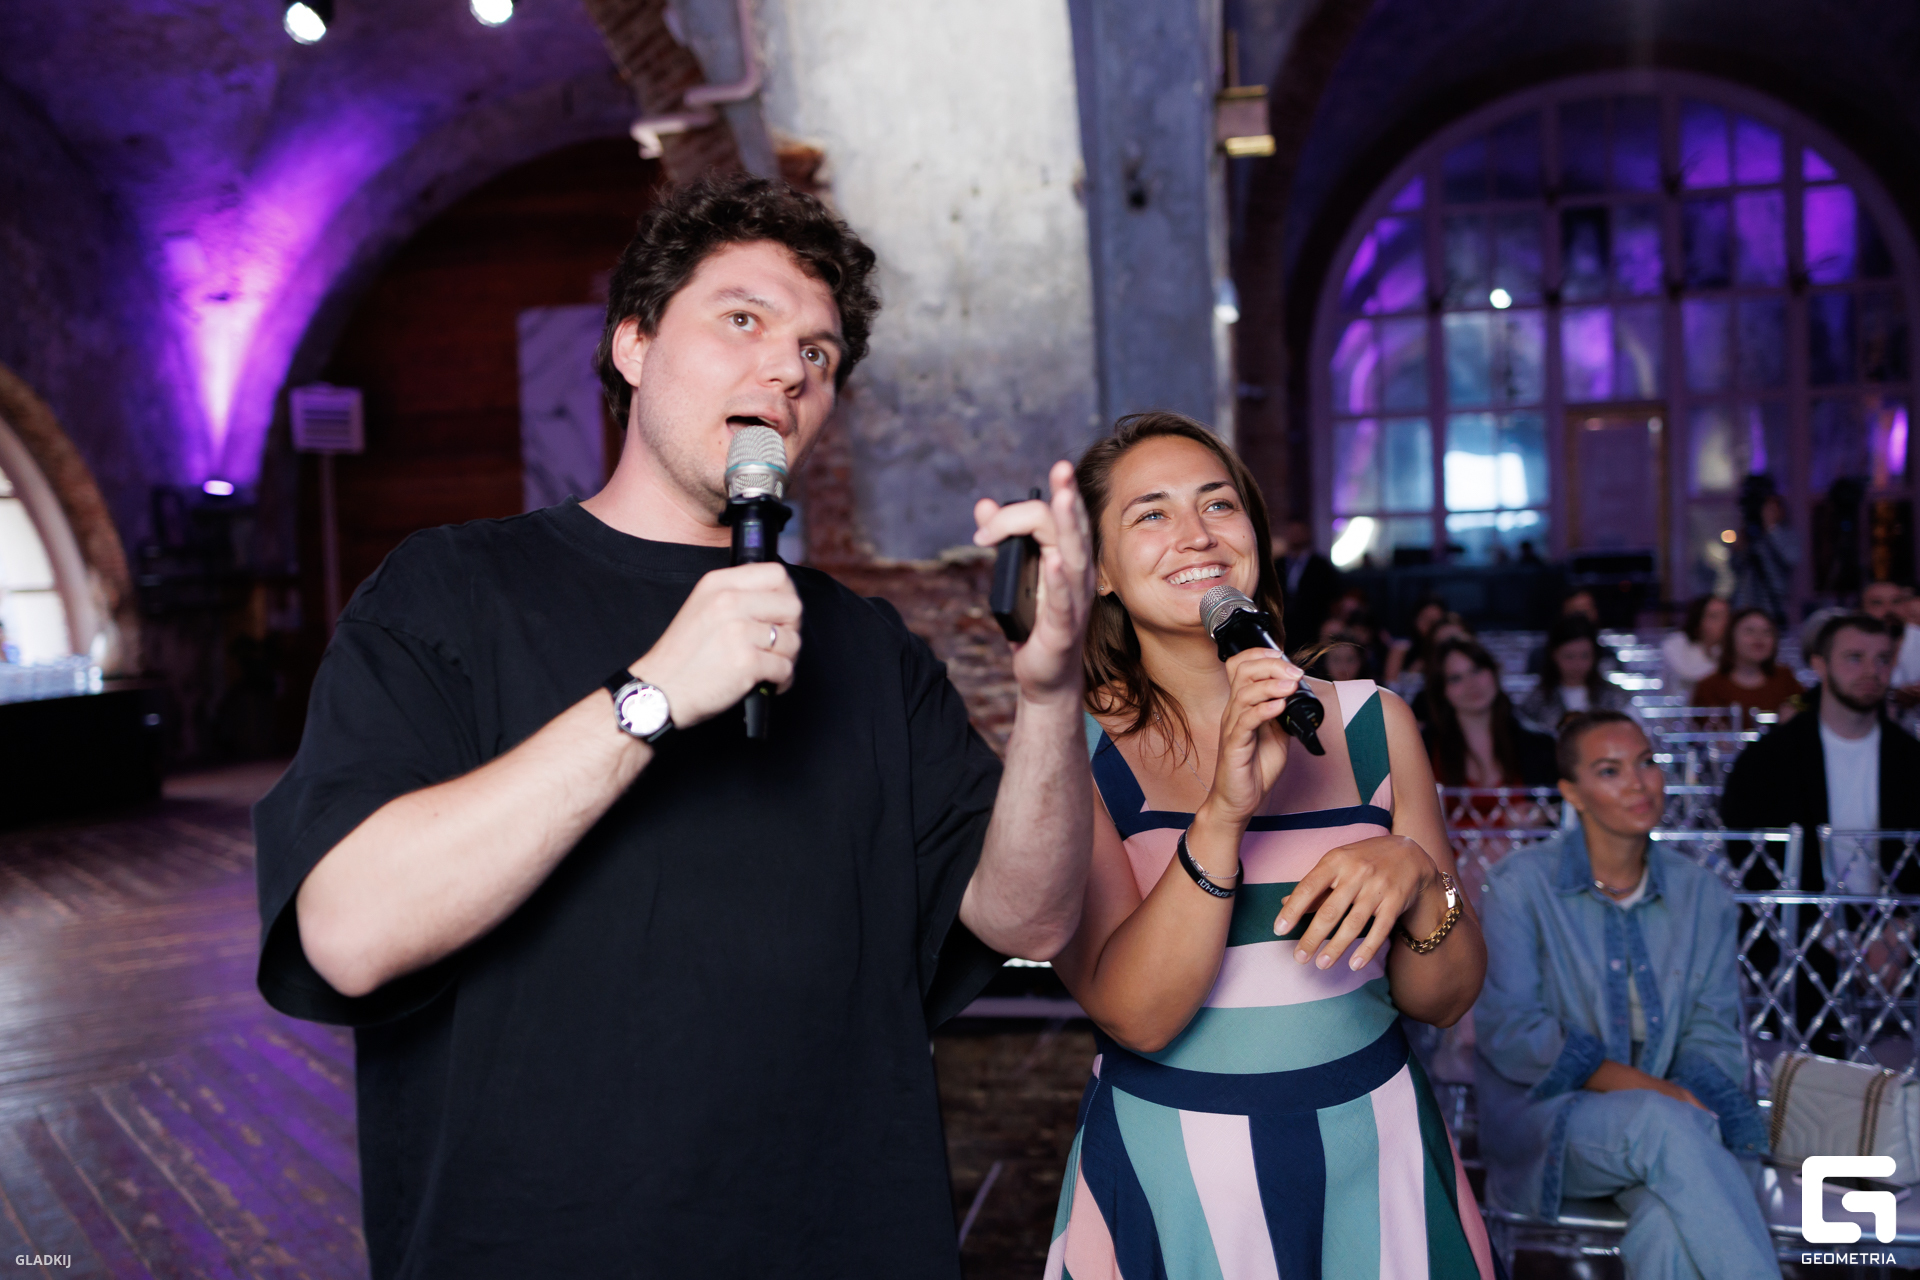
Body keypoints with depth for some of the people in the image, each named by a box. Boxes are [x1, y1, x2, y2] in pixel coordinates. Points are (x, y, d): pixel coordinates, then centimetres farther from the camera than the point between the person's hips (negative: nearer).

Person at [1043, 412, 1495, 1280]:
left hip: (1375, 1165, 3)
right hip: (1173, 1179, -2)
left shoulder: (1371, 724, -2)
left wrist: (1417, 879, -19)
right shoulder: (1069, 753, -10)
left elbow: (1444, 1000, 0)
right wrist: (1222, 814, -30)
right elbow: (1134, 1015, -19)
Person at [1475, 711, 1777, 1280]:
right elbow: (1508, 1032, -9)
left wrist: (1691, 1099, -16)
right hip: (1547, 1116, -2)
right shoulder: (1522, 884, -3)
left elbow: (1713, 1034, 7)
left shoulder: (1702, 895, 9)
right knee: (1665, 1124, -36)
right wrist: (1643, 1087, -19)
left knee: (1673, 1231, -33)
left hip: (1665, 1120, 3)